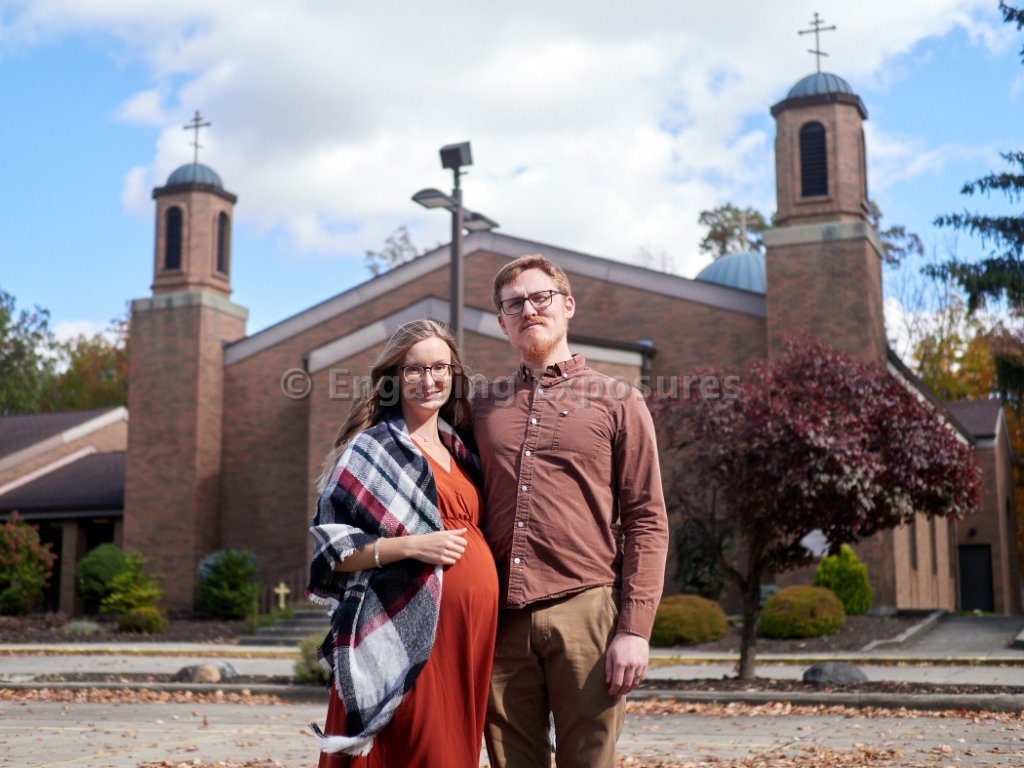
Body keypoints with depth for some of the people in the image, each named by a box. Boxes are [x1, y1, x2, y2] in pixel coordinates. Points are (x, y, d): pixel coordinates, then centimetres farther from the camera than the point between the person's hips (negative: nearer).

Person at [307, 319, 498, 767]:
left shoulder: (459, 452, 17)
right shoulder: (374, 447, -1)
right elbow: (330, 545, -6)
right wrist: (412, 546, -17)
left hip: (468, 633, 6)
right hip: (407, 634, -6)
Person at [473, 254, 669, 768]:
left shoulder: (617, 402, 7)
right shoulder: (483, 406, 16)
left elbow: (647, 522, 1)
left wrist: (635, 629, -8)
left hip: (585, 610, -3)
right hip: (501, 619, 3)